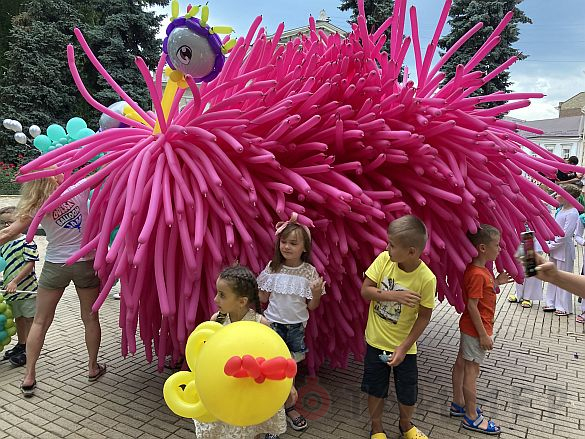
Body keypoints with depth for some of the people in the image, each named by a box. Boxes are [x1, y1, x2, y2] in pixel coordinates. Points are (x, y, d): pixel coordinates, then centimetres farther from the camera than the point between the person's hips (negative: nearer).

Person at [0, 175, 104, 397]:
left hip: (55, 266, 1)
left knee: (40, 322, 13)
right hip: (85, 263, 0)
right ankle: (93, 367, 26)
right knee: (90, 318, 14)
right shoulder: (78, 190, -11)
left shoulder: (37, 206, -6)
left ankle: (29, 377, 18)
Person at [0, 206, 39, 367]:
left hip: (27, 288, -7)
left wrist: (15, 281, -22)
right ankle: (21, 345, 38)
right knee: (18, 318, 21)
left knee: (29, 319, 5)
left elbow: (30, 264, -18)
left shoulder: (26, 242, -15)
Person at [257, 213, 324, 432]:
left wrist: (316, 295, -25)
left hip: (296, 326, 0)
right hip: (274, 324, 0)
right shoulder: (272, 267, -6)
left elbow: (312, 306, -4)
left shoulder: (309, 271, -8)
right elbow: (264, 298, 2)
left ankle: (288, 405, 32)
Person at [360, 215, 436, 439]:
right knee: (375, 389, 17)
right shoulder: (384, 259, -15)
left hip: (403, 347, -1)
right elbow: (365, 290, -13)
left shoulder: (426, 278, -22)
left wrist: (404, 347, -15)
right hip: (375, 341, 2)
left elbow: (424, 316, -13)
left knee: (408, 394, 16)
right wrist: (394, 295, -28)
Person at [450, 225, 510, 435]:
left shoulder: (482, 270, 5)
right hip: (476, 330, -10)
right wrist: (483, 335, -20)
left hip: (469, 327, 10)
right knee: (471, 371, 2)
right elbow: (472, 306, -25)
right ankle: (472, 418, 16)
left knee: (461, 364, 18)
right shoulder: (477, 274, -25)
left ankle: (458, 405, 33)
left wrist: (497, 282, 6)